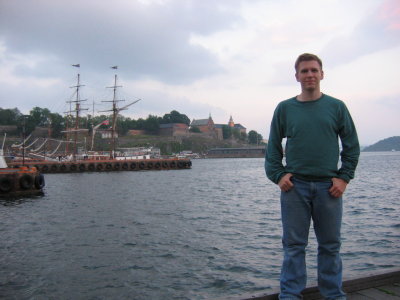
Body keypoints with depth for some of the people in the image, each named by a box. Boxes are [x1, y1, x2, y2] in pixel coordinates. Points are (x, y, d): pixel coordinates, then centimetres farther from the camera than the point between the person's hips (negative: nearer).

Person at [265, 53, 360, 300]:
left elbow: (352, 145, 8)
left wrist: (344, 177, -2)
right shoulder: (284, 108, 5)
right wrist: (278, 175, -4)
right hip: (294, 186, 0)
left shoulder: (336, 107, 5)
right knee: (294, 245, 5)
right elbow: (273, 147, 9)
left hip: (328, 186, 1)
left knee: (330, 245, 11)